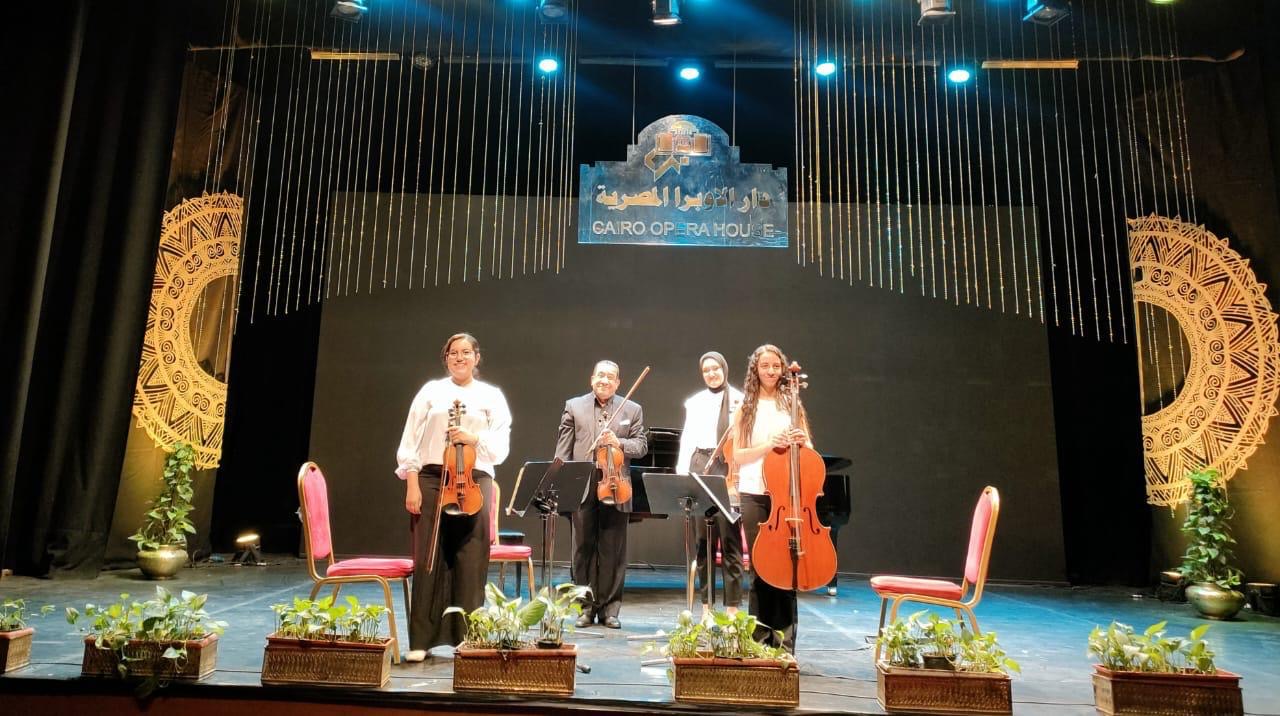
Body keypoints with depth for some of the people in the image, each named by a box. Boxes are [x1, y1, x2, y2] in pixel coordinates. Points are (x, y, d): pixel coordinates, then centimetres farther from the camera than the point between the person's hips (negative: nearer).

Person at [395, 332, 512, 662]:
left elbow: (501, 448, 3)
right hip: (431, 479, 0)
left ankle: (468, 638, 14)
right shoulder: (431, 390, 9)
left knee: (471, 563, 2)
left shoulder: (492, 396, 9)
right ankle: (421, 639, 12)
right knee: (428, 560, 3)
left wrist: (474, 439, -15)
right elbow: (411, 441, 4)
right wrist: (412, 484, -6)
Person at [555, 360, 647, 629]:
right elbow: (563, 448, 5)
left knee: (613, 552, 5)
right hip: (582, 489, 0)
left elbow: (641, 446, 6)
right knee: (583, 550, 7)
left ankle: (609, 609, 16)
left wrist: (619, 443, -12)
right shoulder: (574, 406, 9)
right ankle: (585, 607, 18)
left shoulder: (632, 410, 10)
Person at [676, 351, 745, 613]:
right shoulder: (694, 402, 14)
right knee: (703, 537, 6)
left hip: (728, 469, -3)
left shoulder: (739, 400, 3)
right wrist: (681, 474, 3)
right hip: (700, 467, 4)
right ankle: (707, 601, 15)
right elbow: (687, 439, 12)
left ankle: (732, 604, 1)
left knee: (729, 537, -6)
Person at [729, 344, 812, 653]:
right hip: (755, 495, 0)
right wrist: (768, 445, -15)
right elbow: (737, 456, 0)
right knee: (760, 569, 4)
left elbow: (808, 451, 12)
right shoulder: (746, 408, 7)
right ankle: (760, 639, 16)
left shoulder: (792, 404, 9)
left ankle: (784, 642, 11)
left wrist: (802, 442, -11)